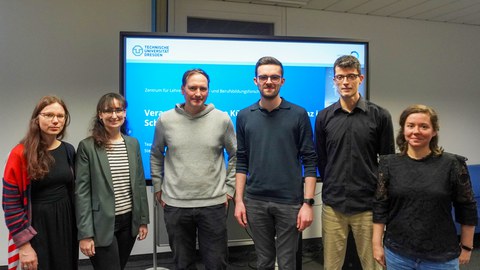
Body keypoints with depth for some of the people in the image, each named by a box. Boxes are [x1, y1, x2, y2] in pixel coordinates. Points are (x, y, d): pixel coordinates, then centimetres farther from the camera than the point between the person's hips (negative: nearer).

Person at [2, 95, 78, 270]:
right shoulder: (21, 154, -11)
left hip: (66, 224, 5)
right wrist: (24, 244, -15)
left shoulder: (68, 150, 3)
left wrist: (78, 226, 10)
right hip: (36, 227, -4)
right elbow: (11, 203, -11)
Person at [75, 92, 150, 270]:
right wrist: (85, 233, -13)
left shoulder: (133, 144, 7)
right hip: (102, 225, -5)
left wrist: (143, 219, 8)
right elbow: (82, 192, -10)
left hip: (129, 221, 5)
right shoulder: (87, 147, -7)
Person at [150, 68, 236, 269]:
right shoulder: (165, 120, -1)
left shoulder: (222, 119, -3)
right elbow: (156, 156, 12)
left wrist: (229, 188, 4)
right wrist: (158, 188, 10)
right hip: (175, 205, 1)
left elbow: (235, 156, 7)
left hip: (214, 204, -1)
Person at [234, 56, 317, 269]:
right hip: (255, 202, 2)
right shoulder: (244, 116, 4)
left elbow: (309, 161, -5)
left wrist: (308, 203, -10)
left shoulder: (298, 114, -4)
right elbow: (241, 162, 7)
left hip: (290, 202, -2)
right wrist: (239, 200, 3)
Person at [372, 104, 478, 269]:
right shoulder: (389, 164, -3)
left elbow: (467, 209, 0)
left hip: (441, 257, -1)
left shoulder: (452, 164, -7)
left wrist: (466, 247, 4)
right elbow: (380, 206, -1)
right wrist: (377, 244, -2)